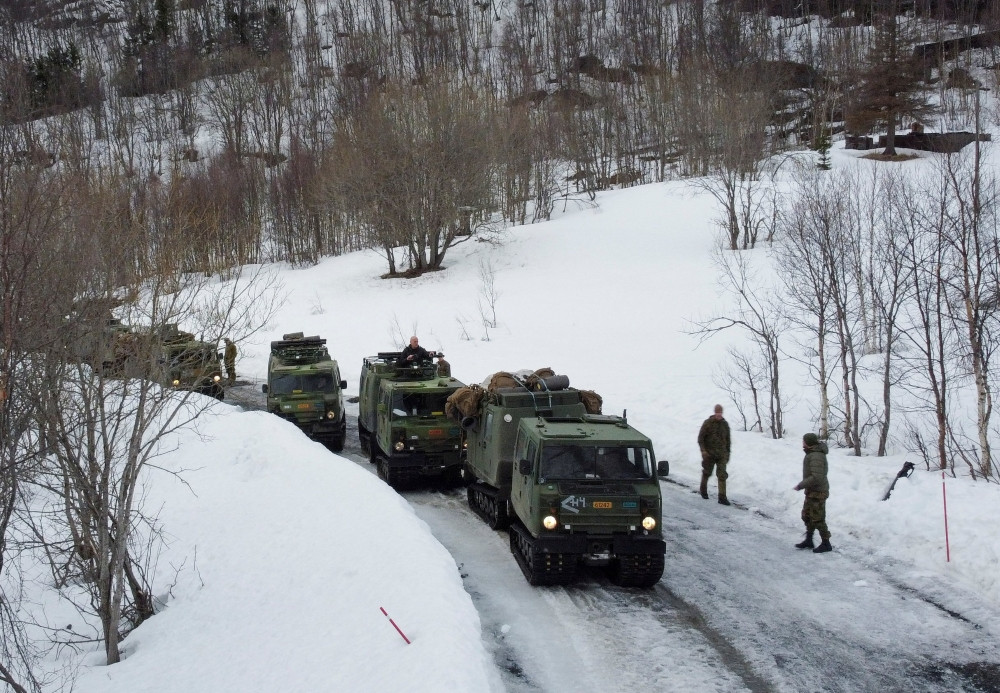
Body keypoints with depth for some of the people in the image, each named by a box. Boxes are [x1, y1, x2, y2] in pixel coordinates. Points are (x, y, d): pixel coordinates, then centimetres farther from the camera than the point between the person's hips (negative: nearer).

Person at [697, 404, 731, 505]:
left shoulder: (725, 424, 5)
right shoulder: (708, 423, -6)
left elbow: (727, 440, 15)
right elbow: (700, 437, -5)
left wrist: (728, 453, 16)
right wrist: (703, 450, -16)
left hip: (721, 454, 2)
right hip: (709, 454, -2)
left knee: (722, 475, -8)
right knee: (707, 473, 13)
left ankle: (722, 497, -10)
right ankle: (703, 490, 39)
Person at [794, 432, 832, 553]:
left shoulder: (816, 456, -24)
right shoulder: (813, 453, 8)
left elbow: (816, 477, -30)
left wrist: (801, 485, -23)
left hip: (817, 493, -10)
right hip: (812, 492, 10)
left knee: (817, 519, -1)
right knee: (807, 516, 18)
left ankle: (826, 544, 9)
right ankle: (808, 541, 29)